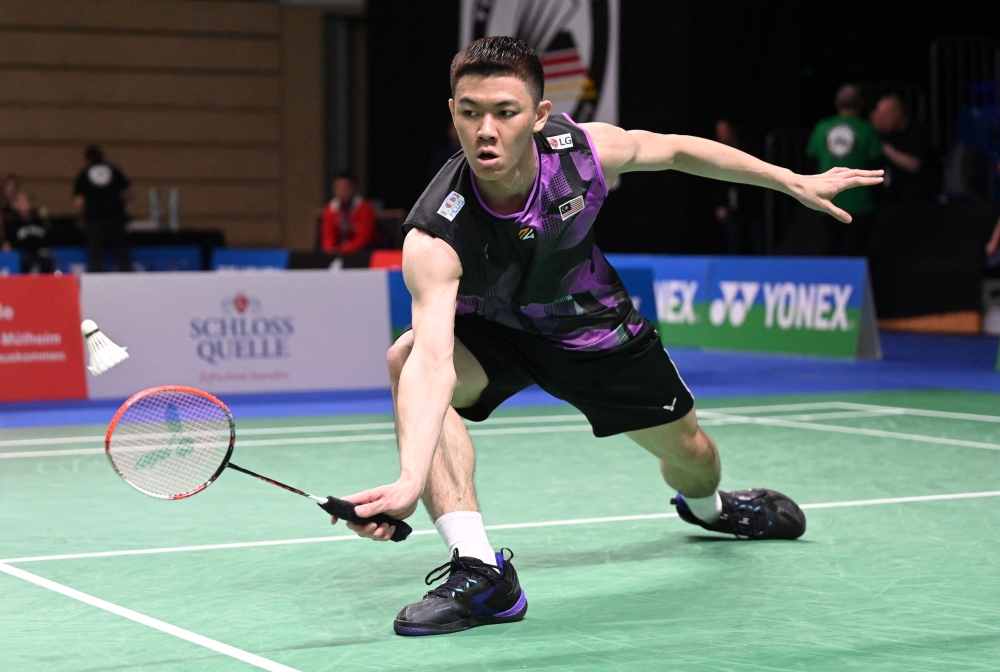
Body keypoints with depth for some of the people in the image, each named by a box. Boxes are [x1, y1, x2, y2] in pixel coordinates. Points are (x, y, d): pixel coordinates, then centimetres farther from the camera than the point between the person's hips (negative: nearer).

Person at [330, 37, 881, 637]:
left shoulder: (587, 149, -30)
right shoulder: (434, 236, -40)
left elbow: (677, 150, -8)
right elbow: (432, 359, -52)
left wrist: (794, 182, 0)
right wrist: (411, 480, -67)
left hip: (588, 320, 3)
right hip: (490, 329, -3)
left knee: (689, 451, 13)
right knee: (407, 359, -34)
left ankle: (707, 504, 56)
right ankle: (481, 572, -31)